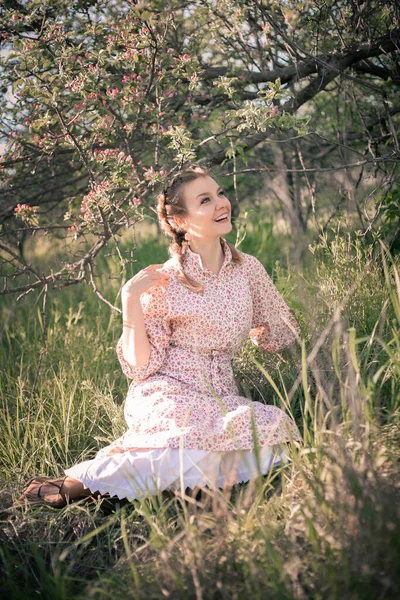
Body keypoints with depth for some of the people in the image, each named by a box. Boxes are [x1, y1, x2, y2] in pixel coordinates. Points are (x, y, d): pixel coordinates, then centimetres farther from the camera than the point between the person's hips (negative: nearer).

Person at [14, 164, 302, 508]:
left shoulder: (249, 269, 8)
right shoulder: (164, 283, -4)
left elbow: (285, 336, 22)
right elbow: (140, 365, -7)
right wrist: (130, 300, -15)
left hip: (222, 395, 4)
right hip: (169, 393, -4)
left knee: (275, 425, -28)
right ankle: (81, 482, -24)